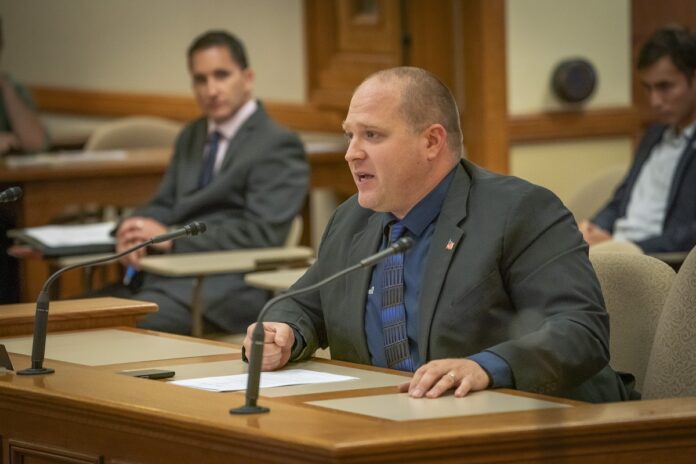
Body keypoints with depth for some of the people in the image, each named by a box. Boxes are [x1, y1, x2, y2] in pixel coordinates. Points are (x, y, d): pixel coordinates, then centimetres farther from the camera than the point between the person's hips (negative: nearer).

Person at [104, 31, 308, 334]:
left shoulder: (278, 146, -1)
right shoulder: (191, 138, 24)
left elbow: (262, 233, -12)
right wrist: (134, 232, -5)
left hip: (223, 284, -8)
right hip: (159, 273, 8)